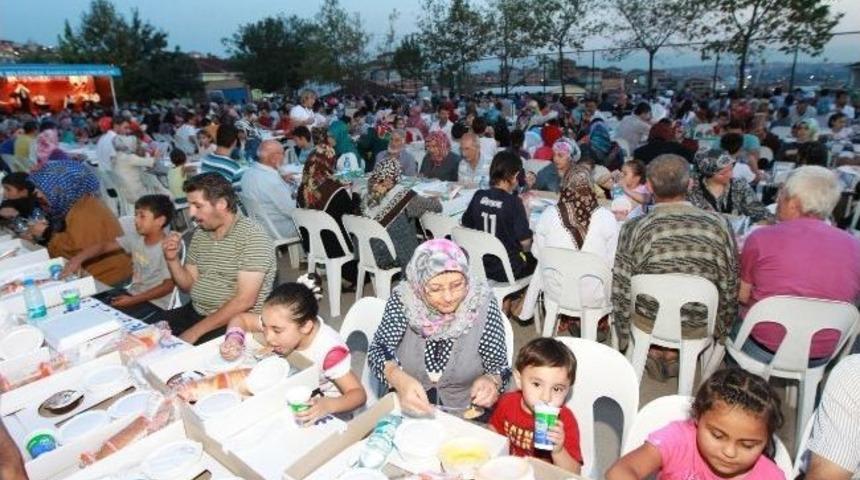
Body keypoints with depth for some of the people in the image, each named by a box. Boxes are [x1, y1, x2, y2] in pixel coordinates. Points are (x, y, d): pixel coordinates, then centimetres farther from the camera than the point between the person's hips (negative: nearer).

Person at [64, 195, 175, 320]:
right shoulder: (134, 238, 0)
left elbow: (168, 286, -22)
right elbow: (104, 246, 0)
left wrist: (133, 300, -22)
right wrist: (78, 258, -19)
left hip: (154, 303, -7)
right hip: (131, 292, 8)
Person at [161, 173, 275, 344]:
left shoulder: (253, 237, -18)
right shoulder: (200, 233, 7)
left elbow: (244, 301, -23)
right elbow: (189, 285, 13)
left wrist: (196, 331, -20)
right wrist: (173, 259, -6)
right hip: (195, 311, 8)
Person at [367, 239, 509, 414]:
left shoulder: (481, 302, -14)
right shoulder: (404, 298, -12)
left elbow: (499, 366, -9)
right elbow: (378, 349, -16)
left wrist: (491, 382, -30)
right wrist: (399, 379, -35)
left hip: (464, 415, 1)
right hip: (406, 409, 0)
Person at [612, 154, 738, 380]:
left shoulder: (634, 228, -19)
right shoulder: (718, 225, -15)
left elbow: (621, 291, -13)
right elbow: (730, 287, -4)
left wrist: (623, 338, 4)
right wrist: (722, 331, 15)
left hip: (648, 324, -1)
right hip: (699, 328, 1)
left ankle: (654, 351, 18)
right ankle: (674, 354, 23)